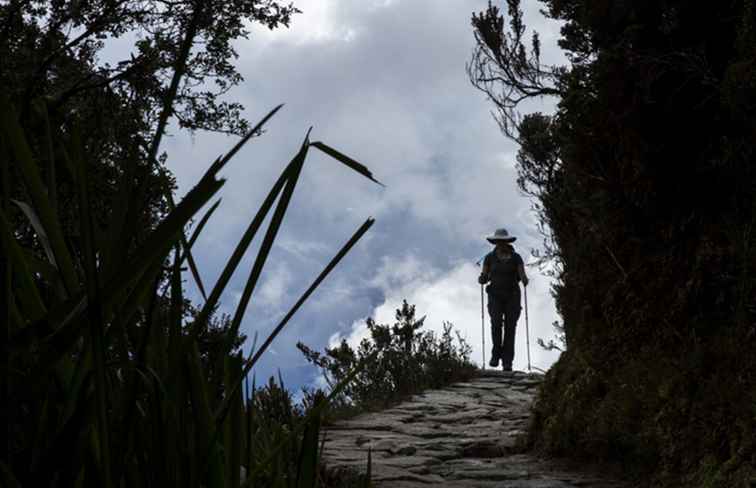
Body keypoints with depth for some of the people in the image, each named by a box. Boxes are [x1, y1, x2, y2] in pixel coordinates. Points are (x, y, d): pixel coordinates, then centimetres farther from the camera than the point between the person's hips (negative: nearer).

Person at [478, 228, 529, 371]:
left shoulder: (516, 258, 2)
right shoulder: (489, 258, 4)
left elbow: (523, 277, -3)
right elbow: (484, 278, 6)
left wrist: (525, 280, -27)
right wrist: (481, 280, -18)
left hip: (512, 296, 0)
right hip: (495, 296, 0)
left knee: (510, 327, -8)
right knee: (496, 323, -21)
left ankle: (507, 363, -5)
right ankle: (496, 353, 0)